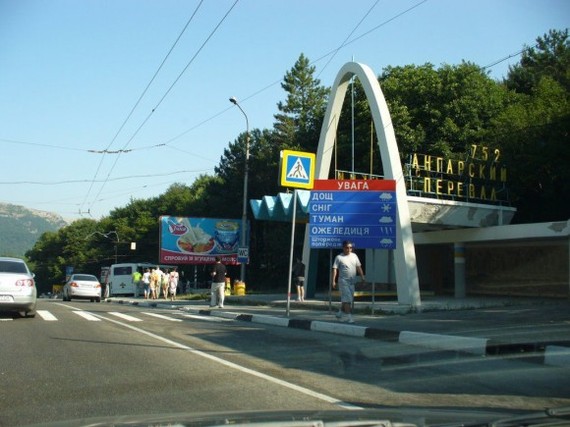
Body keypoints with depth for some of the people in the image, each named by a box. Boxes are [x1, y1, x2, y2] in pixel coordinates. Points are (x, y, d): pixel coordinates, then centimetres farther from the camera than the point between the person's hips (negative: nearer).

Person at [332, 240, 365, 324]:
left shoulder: (354, 256, 10)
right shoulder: (339, 257, -5)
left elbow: (358, 267, 13)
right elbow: (335, 269, -8)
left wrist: (362, 276, 4)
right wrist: (333, 280, -15)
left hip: (352, 281, 6)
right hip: (343, 281, -5)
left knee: (345, 299, 13)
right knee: (347, 298, -12)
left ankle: (340, 313, 29)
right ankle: (348, 316, -9)